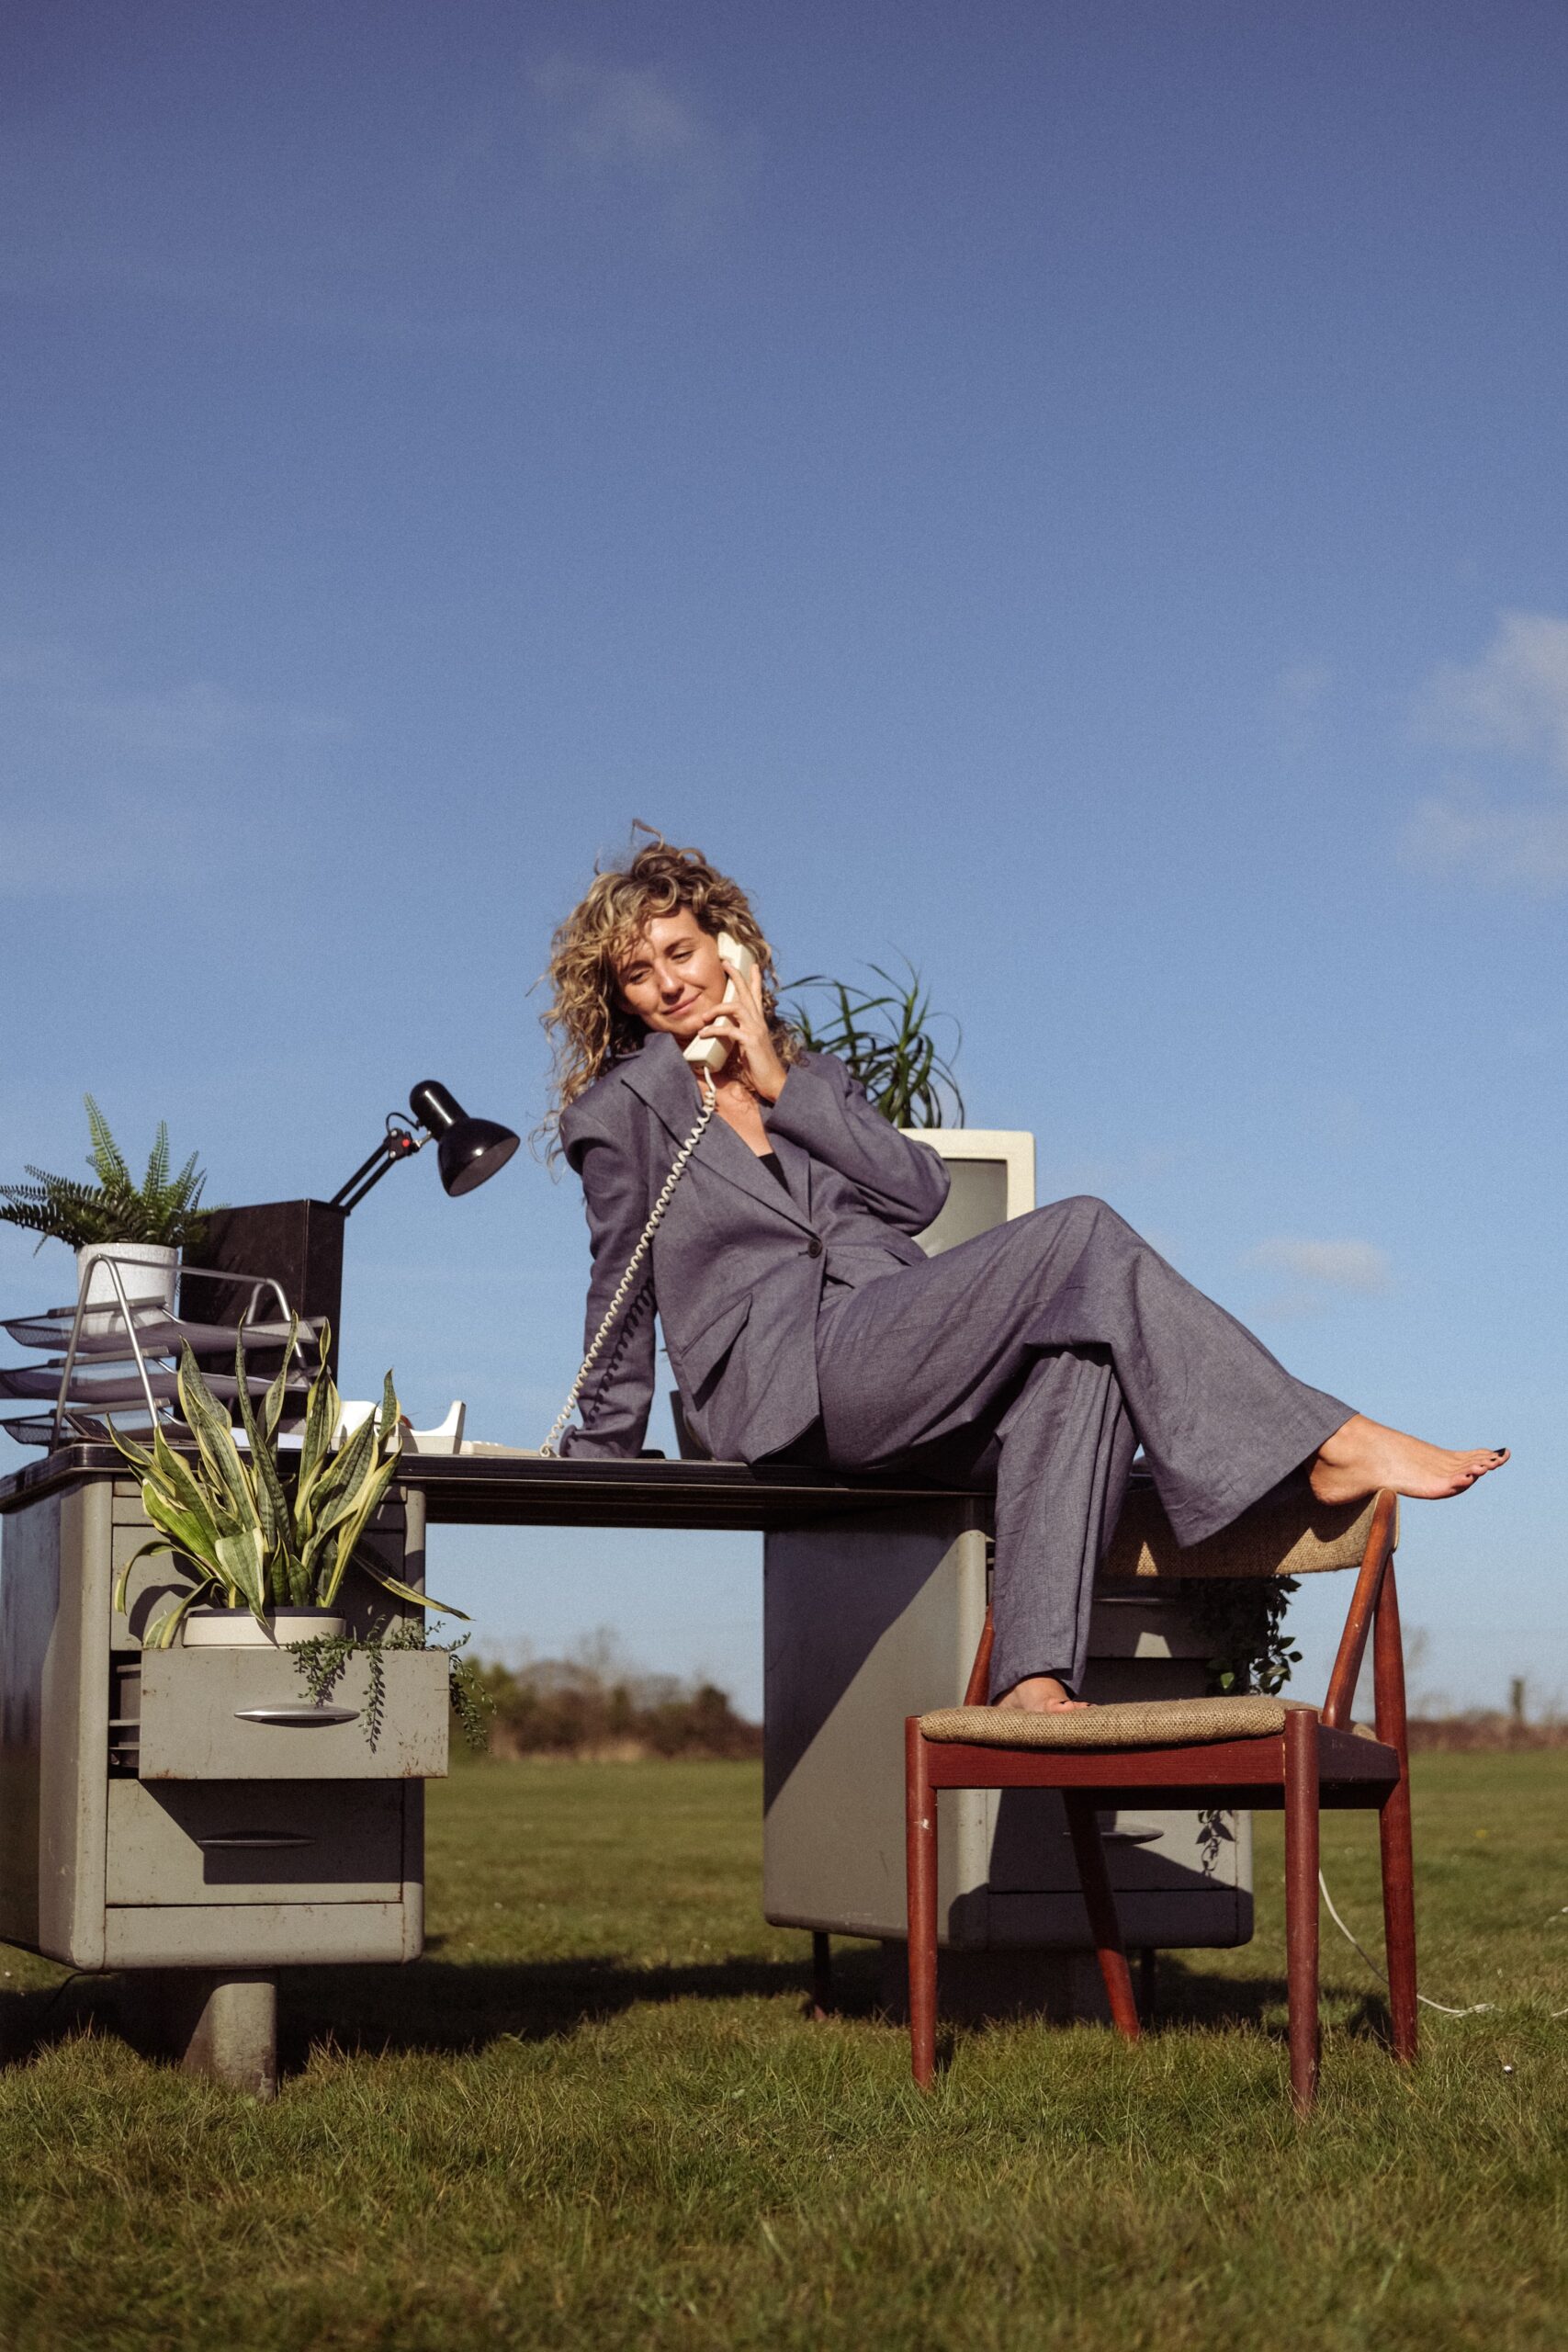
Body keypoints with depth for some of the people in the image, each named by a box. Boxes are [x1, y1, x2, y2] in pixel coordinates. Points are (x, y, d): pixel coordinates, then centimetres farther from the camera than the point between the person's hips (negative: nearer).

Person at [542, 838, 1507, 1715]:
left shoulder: (812, 1076, 27)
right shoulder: (623, 1104, 14)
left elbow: (922, 1187, 10)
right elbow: (624, 1289, 16)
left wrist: (783, 1088, 5)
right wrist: (601, 1451, 16)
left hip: (888, 1377, 6)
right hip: (786, 1379, -6)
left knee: (1076, 1354, -29)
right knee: (1080, 1234, -22)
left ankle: (1036, 1676, -40)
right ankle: (1327, 1444, -24)